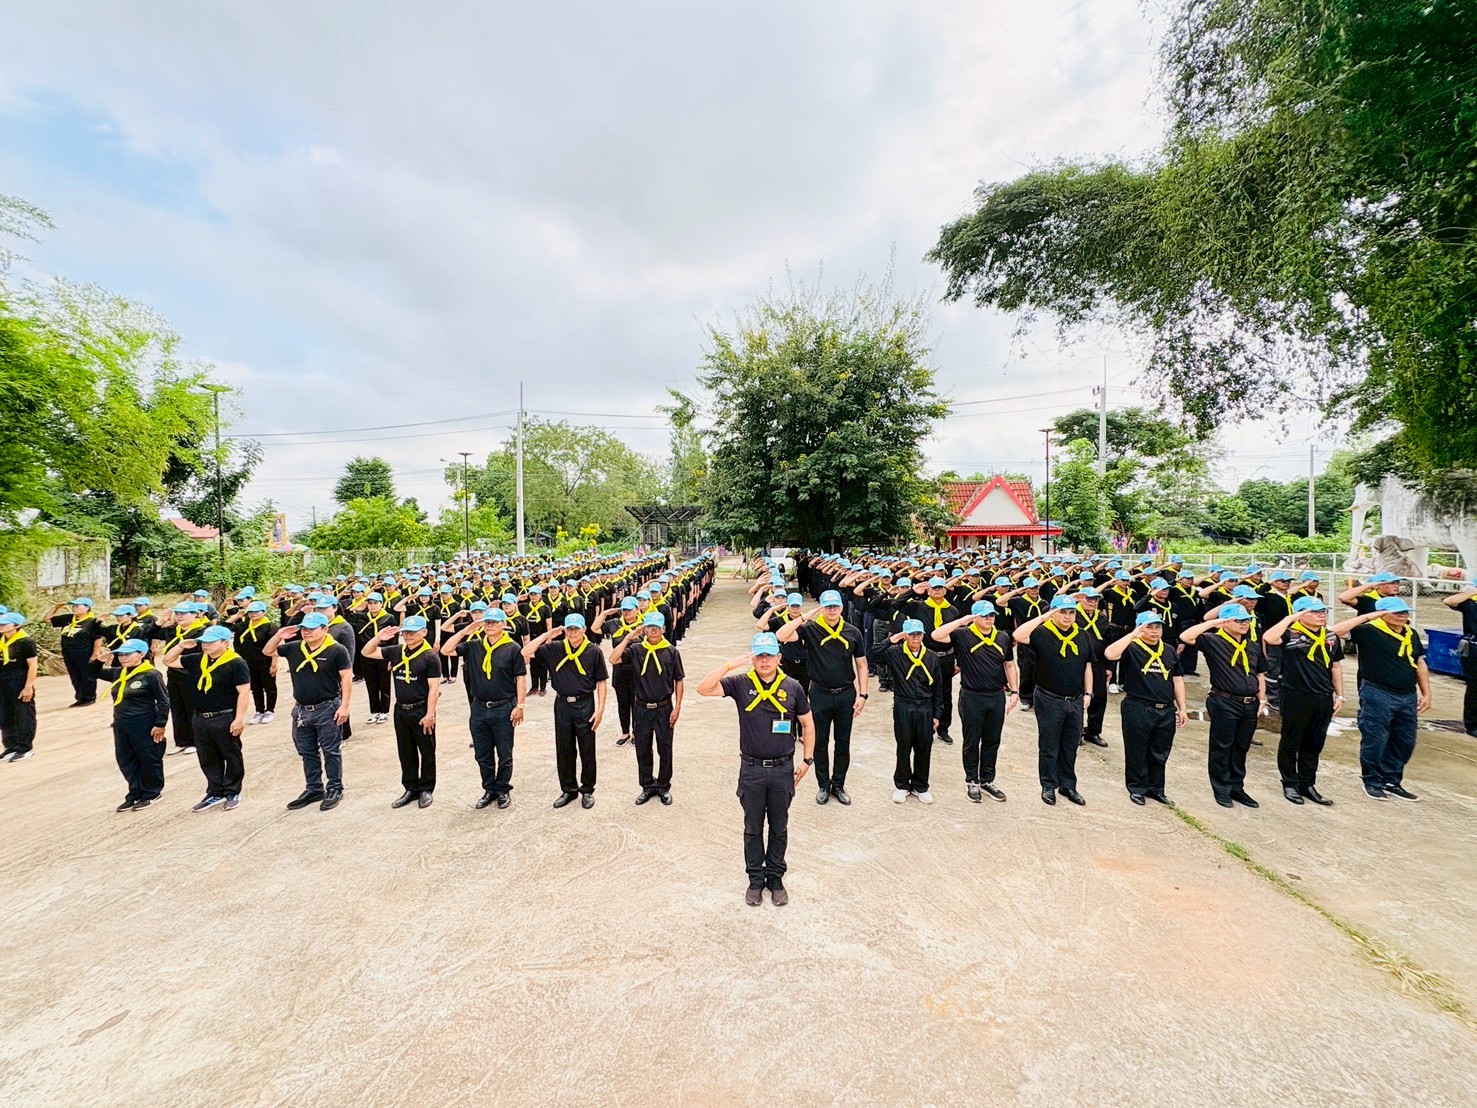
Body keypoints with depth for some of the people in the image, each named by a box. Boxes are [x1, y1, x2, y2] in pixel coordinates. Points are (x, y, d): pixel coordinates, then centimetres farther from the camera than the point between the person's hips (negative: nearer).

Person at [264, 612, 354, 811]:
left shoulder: (336, 650, -12)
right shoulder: (294, 648, 5)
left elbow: (347, 678, -12)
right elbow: (268, 652, 18)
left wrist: (344, 705, -17)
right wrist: (278, 636, -2)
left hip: (327, 709, -6)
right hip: (301, 710, 6)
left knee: (330, 751, 5)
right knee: (307, 753, 16)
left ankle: (335, 789, 16)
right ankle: (314, 789, 30)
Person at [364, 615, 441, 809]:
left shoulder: (430, 656, -13)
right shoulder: (395, 651, 4)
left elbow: (434, 688, -14)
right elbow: (367, 652, 11)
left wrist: (430, 714, -17)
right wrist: (379, 637, -6)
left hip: (422, 711, -6)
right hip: (401, 710, 6)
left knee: (427, 753, 8)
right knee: (406, 753, 16)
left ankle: (426, 789, 21)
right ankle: (410, 789, 29)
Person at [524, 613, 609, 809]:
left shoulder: (594, 652, -7)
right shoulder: (554, 649, -1)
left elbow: (601, 681, -4)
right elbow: (526, 652, -8)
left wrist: (600, 709, -9)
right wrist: (548, 634, -11)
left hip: (585, 705, -2)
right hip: (562, 705, 3)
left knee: (587, 751, 8)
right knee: (564, 750, 13)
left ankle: (587, 790, 24)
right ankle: (568, 789, 29)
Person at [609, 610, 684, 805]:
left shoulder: (671, 652, -6)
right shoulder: (636, 649, -5)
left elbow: (678, 681, -2)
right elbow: (613, 659, -18)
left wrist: (677, 708, -6)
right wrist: (628, 638, -17)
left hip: (664, 709, -1)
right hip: (642, 709, 1)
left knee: (665, 750, 11)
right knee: (642, 750, 14)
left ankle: (664, 786, 29)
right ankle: (648, 786, 31)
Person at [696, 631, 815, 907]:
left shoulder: (793, 687, -5)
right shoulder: (740, 683, -8)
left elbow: (808, 725, 6)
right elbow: (703, 689, -21)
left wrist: (806, 760, 4)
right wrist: (730, 665, -29)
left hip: (783, 769, 1)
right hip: (751, 769, 0)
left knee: (779, 828, 15)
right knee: (753, 828, 14)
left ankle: (775, 877, 33)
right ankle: (755, 879, 32)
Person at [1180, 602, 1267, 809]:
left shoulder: (1254, 646, 12)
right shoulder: (1213, 641, -9)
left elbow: (1260, 674, 19)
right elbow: (1185, 637, -25)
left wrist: (1262, 699, 13)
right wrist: (1212, 623, -22)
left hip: (1250, 704, 6)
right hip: (1224, 703, -6)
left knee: (1241, 749, 16)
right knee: (1222, 748, 4)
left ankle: (1237, 787, 28)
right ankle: (1222, 790, 15)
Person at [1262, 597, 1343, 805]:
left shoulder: (1331, 637, 10)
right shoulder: (1291, 634, -11)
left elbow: (1336, 666, 17)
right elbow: (1268, 638, -32)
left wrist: (1339, 695, 15)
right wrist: (1290, 617, -23)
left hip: (1324, 699, 6)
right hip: (1296, 698, -6)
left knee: (1314, 744, 15)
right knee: (1291, 743, 6)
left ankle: (1307, 784, 27)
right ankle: (1290, 784, 19)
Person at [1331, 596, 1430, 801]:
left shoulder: (1412, 635, 10)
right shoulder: (1369, 631, -11)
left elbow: (1420, 664, 17)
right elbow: (1337, 630, -27)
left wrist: (1426, 693, 14)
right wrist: (1367, 616, -22)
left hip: (1408, 696, 7)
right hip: (1378, 695, -7)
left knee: (1405, 742, 14)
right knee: (1375, 741, 1)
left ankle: (1392, 781, 29)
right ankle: (1372, 782, 16)